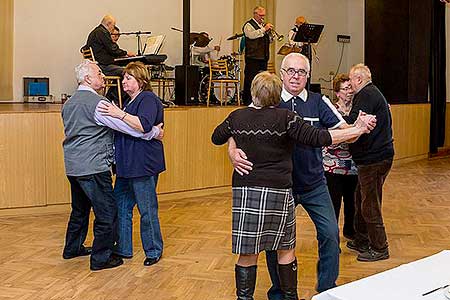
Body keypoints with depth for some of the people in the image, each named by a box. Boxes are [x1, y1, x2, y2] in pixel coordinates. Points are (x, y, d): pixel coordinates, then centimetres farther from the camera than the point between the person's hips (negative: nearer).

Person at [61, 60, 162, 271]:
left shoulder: (69, 103, 14)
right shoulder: (96, 103, -16)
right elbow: (126, 125, -18)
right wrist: (154, 132, -8)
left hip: (73, 166, 10)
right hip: (93, 167, -10)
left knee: (80, 209, 23)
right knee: (107, 211, -1)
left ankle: (72, 248, 35)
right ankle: (101, 257, 4)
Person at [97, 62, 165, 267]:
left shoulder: (148, 99, -11)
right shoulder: (131, 102, 19)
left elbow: (144, 125, -28)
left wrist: (120, 114, -30)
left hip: (143, 165, -10)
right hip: (127, 165, 10)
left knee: (147, 209, 1)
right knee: (121, 206, 13)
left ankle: (153, 251, 15)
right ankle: (123, 249, 25)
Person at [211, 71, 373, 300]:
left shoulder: (236, 117, 3)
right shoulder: (285, 118, -8)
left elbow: (216, 138, 20)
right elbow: (318, 138, -13)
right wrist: (357, 131, -6)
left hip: (244, 190, 2)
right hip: (278, 191, -2)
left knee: (248, 253, 8)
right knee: (285, 250, 16)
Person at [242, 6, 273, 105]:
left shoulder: (263, 25, 22)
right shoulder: (249, 25, -2)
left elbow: (268, 40, 21)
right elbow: (251, 35, -21)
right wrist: (264, 29, -21)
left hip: (263, 57, 7)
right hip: (253, 57, -7)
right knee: (250, 78, -8)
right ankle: (247, 100, -3)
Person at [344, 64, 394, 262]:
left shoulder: (366, 95, -14)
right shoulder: (374, 94, 19)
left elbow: (352, 124, -25)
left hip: (374, 159, -11)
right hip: (380, 155, 11)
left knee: (370, 205, -2)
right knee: (361, 200, 19)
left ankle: (379, 249, 8)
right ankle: (362, 241, 30)